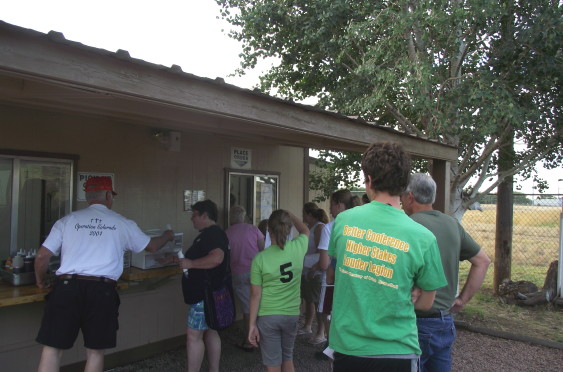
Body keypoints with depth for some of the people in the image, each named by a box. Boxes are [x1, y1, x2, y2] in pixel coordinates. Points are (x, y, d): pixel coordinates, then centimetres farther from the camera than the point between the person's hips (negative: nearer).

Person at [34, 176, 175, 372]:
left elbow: (42, 256, 6)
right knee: (95, 352, 12)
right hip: (102, 291, 0)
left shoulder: (68, 220, 9)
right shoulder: (122, 224, 9)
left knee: (52, 349, 7)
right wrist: (167, 236, 44)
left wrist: (40, 280, 27)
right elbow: (151, 245, 23)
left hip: (67, 287, 1)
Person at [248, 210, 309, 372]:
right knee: (287, 358, 23)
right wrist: (290, 215, 22)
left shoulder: (260, 258, -14)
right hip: (291, 315, 3)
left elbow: (255, 295, -9)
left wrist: (252, 324, -2)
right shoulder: (298, 247, -8)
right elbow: (305, 231, 17)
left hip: (268, 317, -3)